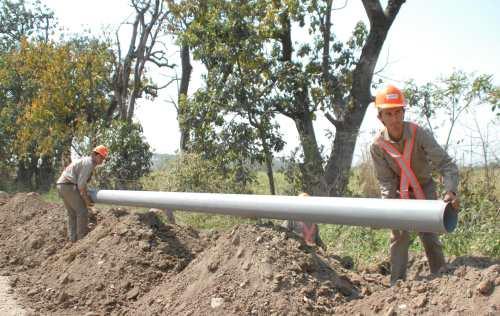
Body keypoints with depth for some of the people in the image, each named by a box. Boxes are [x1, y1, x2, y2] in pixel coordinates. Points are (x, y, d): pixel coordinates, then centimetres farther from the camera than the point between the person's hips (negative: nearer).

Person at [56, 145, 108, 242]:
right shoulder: (89, 163, -11)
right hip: (69, 186, -10)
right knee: (82, 211, -6)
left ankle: (73, 238, 13)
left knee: (72, 213, 13)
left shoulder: (85, 161, 21)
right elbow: (81, 184, -16)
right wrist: (86, 200, -10)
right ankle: (83, 238, -5)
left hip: (61, 185, 10)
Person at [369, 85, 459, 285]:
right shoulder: (378, 145, -21)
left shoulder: (419, 134, -27)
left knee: (429, 234, -6)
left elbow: (446, 164, -31)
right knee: (399, 235, 0)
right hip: (399, 192, 1)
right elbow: (385, 180, -16)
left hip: (424, 187, -1)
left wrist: (450, 190, -48)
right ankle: (397, 282, 10)